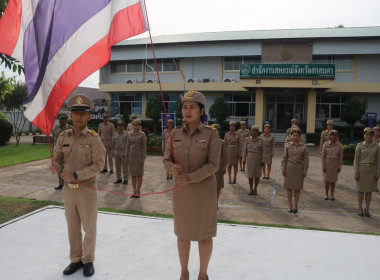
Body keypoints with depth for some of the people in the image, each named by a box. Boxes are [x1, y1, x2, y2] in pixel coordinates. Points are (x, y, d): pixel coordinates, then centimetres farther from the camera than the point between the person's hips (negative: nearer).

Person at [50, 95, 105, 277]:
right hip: (68, 189, 4)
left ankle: (88, 260, 28)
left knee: (89, 228, 10)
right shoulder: (63, 137, 2)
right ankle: (76, 259, 33)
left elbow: (99, 164, -14)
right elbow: (57, 158, 10)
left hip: (87, 190, -4)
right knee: (72, 228, 15)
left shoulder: (93, 138, -10)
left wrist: (76, 175, -21)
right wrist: (57, 167, -13)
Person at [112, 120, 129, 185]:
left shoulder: (126, 134, -2)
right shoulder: (115, 134, 11)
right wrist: (113, 151, 12)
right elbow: (113, 144, 17)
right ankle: (118, 179, 18)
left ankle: (125, 179, 8)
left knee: (124, 167, 0)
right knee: (117, 166, 8)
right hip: (116, 152, 4)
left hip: (124, 152, -4)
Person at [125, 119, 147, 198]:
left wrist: (143, 158, -12)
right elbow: (128, 146, 11)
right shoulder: (130, 134, 7)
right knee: (133, 174, 7)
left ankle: (138, 191, 10)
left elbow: (144, 147, -6)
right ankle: (134, 191, 15)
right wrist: (126, 156, 7)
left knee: (139, 174, 2)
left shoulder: (142, 134, -4)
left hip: (139, 155, -4)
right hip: (131, 155, 4)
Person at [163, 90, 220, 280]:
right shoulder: (175, 134, 2)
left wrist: (191, 177, -24)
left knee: (204, 234, 10)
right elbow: (167, 159, 5)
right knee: (182, 233, 15)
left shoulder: (210, 134, -9)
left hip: (203, 191, -3)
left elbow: (213, 164, -13)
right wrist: (172, 168, -18)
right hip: (180, 191, 3)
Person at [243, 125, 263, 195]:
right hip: (250, 158, 1)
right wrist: (244, 159, 2)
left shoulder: (260, 140, -1)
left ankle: (255, 189, 19)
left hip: (257, 158, -1)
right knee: (250, 174, 5)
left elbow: (262, 151, 0)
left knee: (257, 174, 6)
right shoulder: (247, 139, 2)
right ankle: (251, 189, 17)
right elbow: (244, 150, 5)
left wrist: (262, 161, -4)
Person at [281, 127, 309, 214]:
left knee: (297, 188, 6)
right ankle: (290, 205, 16)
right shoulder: (288, 146, 1)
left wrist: (305, 171, -4)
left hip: (299, 168, -1)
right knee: (289, 187, 5)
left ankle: (296, 206, 17)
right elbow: (284, 158, 2)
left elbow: (306, 160, 0)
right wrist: (283, 169, -3)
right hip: (289, 168, 1)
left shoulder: (304, 147, -1)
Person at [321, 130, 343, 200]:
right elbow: (323, 156, -2)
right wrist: (323, 166, -5)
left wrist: (340, 166, 1)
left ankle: (332, 195, 18)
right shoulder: (326, 144, -4)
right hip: (327, 163, -1)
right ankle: (326, 194, 18)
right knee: (327, 179, 4)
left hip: (335, 163, 1)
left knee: (333, 180, 7)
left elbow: (341, 156, 3)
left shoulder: (339, 145, -1)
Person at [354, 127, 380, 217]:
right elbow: (356, 160, -4)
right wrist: (356, 173, -9)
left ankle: (367, 209, 19)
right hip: (362, 169, -2)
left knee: (369, 191, 8)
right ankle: (360, 209, 16)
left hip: (372, 170, 2)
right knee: (361, 190, 4)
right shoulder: (360, 146, -4)